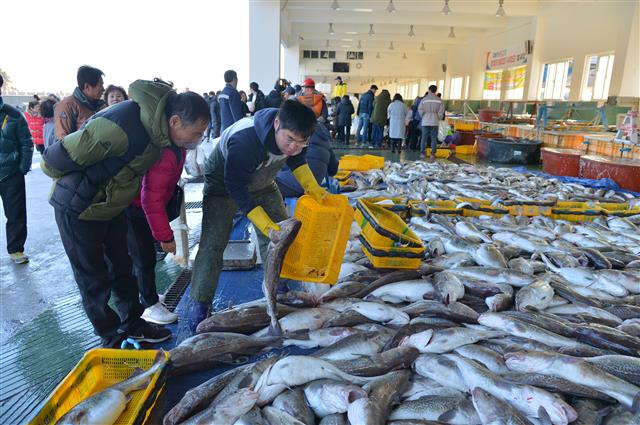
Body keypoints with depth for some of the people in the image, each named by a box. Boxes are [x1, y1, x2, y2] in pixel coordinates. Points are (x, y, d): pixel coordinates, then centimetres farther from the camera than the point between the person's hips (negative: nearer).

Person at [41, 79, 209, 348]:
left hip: (112, 205, 8)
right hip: (80, 208, -8)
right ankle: (111, 338, 23)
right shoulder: (122, 128, -37)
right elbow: (57, 159, -26)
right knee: (93, 277, 7)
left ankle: (132, 324, 32)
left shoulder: (154, 122, -10)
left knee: (121, 267, 17)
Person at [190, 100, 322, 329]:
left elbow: (296, 160, 1)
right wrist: (268, 227, -38)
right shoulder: (243, 141, -42)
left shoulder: (294, 135, -22)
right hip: (224, 183, -6)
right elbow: (235, 188, -35)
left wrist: (313, 187, -14)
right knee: (213, 242, -14)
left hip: (261, 182, 6)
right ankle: (201, 304, 0)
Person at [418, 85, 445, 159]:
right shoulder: (439, 100, -1)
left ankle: (422, 153, 5)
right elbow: (441, 111, -5)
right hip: (434, 122, 0)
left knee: (424, 137, 6)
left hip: (425, 122, 0)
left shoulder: (424, 99, -2)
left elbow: (420, 110, -5)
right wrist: (438, 118, 7)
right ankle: (433, 154, 2)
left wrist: (423, 117, 8)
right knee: (434, 138, 4)